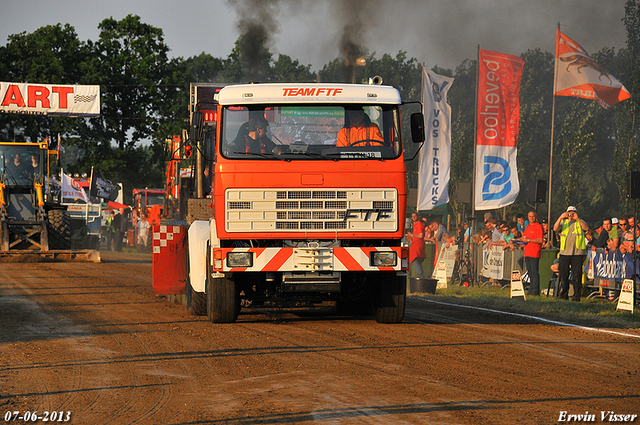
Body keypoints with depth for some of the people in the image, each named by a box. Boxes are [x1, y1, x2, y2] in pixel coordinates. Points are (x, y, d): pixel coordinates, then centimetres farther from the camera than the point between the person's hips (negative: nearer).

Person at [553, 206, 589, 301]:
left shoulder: (580, 222, 10)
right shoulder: (563, 222, 14)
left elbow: (586, 228, -11)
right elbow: (555, 228, -4)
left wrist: (577, 219, -20)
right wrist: (560, 218, -17)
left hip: (578, 253, -2)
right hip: (565, 252, 2)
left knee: (577, 275, -3)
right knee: (563, 274, 3)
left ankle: (576, 296, 1)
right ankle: (563, 294, 12)